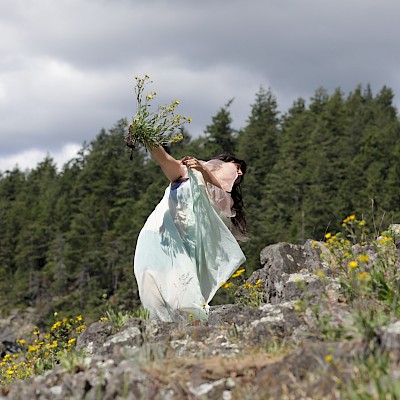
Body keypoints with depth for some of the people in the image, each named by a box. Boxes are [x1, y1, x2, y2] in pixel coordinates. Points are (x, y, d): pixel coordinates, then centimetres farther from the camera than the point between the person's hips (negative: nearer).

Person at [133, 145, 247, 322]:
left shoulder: (225, 202, 21)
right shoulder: (187, 174, 13)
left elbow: (219, 193, -4)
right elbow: (164, 159, -6)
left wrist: (204, 171, -23)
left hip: (183, 252, 4)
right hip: (157, 239, -4)